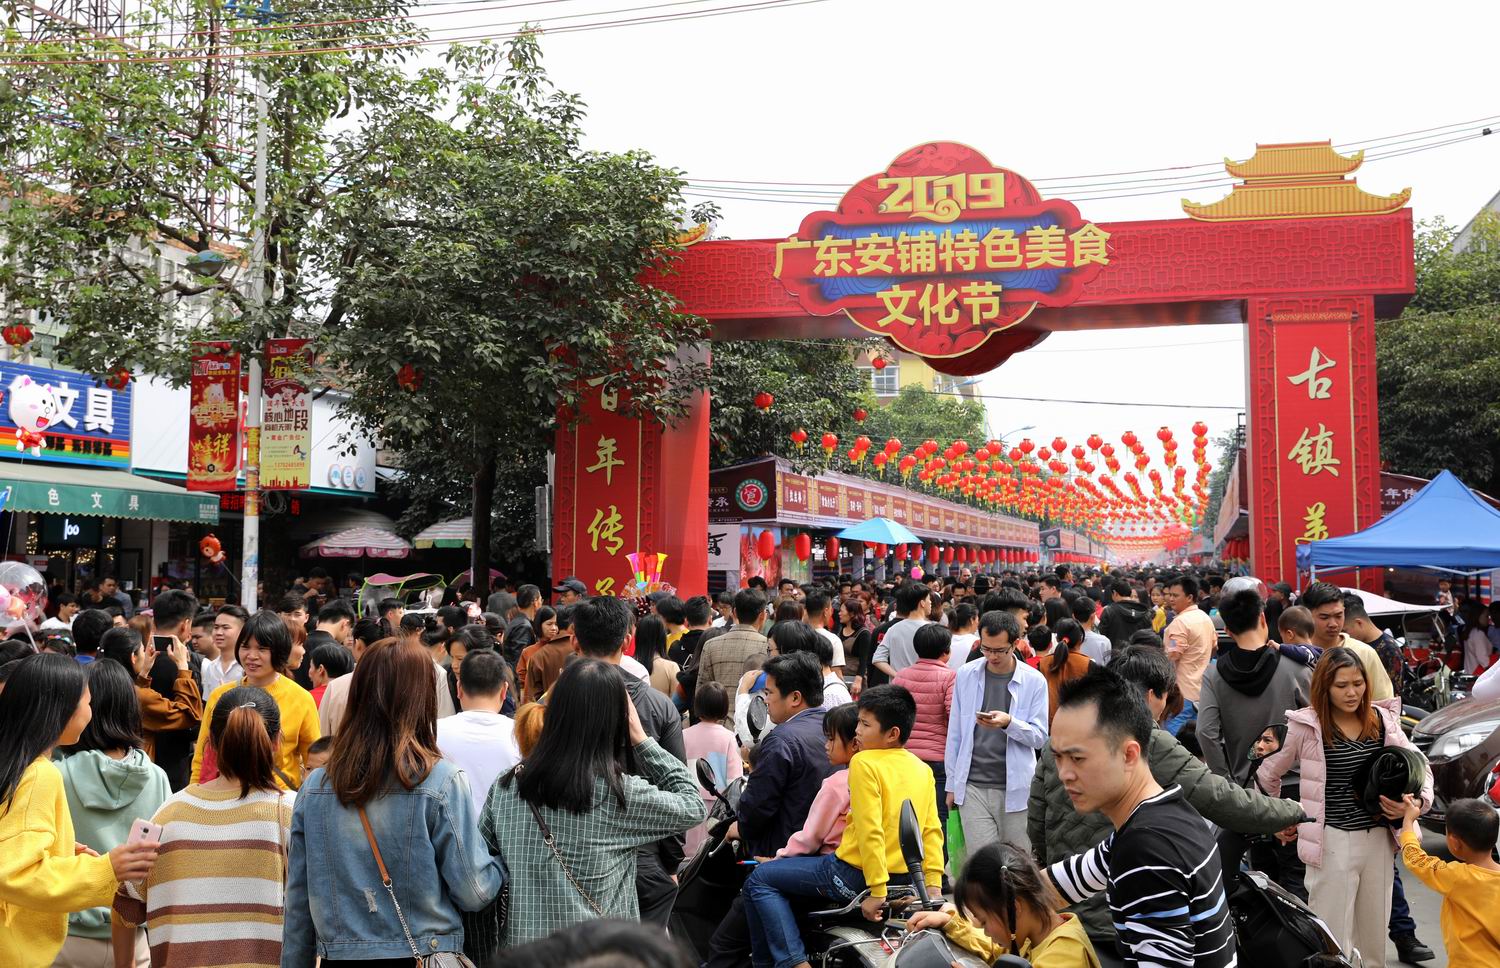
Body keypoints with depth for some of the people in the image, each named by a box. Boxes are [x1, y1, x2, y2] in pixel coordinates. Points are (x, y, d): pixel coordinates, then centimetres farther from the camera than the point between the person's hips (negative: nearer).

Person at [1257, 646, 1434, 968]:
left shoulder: (1382, 719, 2)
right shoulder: (1307, 726, -10)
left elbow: (1418, 765, 13)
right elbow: (1268, 773, 3)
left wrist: (1417, 802, -6)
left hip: (1379, 836, 4)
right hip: (1333, 840, -4)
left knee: (1375, 932, 16)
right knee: (1334, 934, 1)